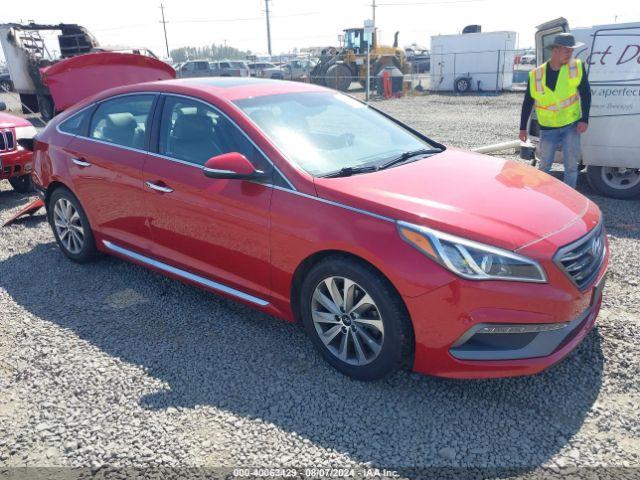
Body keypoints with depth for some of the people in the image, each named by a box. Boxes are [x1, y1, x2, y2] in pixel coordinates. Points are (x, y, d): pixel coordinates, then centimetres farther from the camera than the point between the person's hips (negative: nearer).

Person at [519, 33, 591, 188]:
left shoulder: (577, 67, -7)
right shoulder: (536, 75, -8)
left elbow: (585, 94, -2)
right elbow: (527, 103, 1)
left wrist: (584, 119, -12)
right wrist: (523, 128, 3)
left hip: (571, 125, 0)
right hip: (548, 128, 0)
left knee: (571, 166, -1)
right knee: (544, 167, 10)